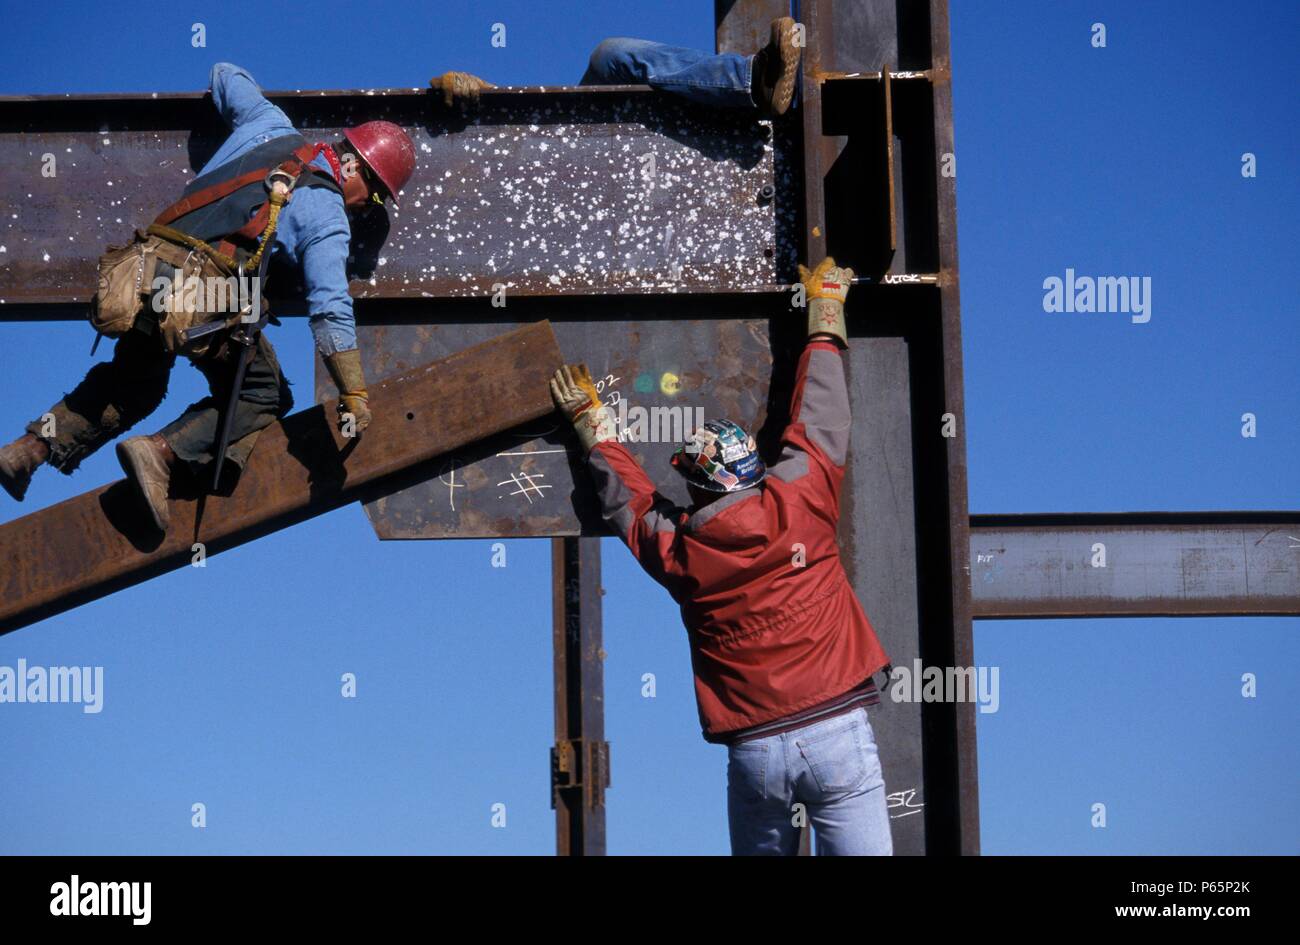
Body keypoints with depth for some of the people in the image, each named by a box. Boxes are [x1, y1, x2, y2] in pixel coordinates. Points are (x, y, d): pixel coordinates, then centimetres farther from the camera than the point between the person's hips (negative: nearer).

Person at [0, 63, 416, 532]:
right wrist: (354, 396, -2)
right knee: (263, 395, 13)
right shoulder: (327, 217, 1)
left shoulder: (270, 127, 19)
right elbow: (331, 311, -6)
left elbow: (224, 74, 37)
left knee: (132, 383, 30)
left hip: (143, 267, 7)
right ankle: (163, 453, -6)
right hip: (202, 299, -7)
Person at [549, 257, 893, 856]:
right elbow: (820, 419, 14)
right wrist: (824, 312, 28)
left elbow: (626, 496, 24)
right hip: (837, 735, -2)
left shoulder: (675, 552, 4)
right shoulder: (798, 502, -1)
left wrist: (591, 422, 40)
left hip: (754, 751, 2)